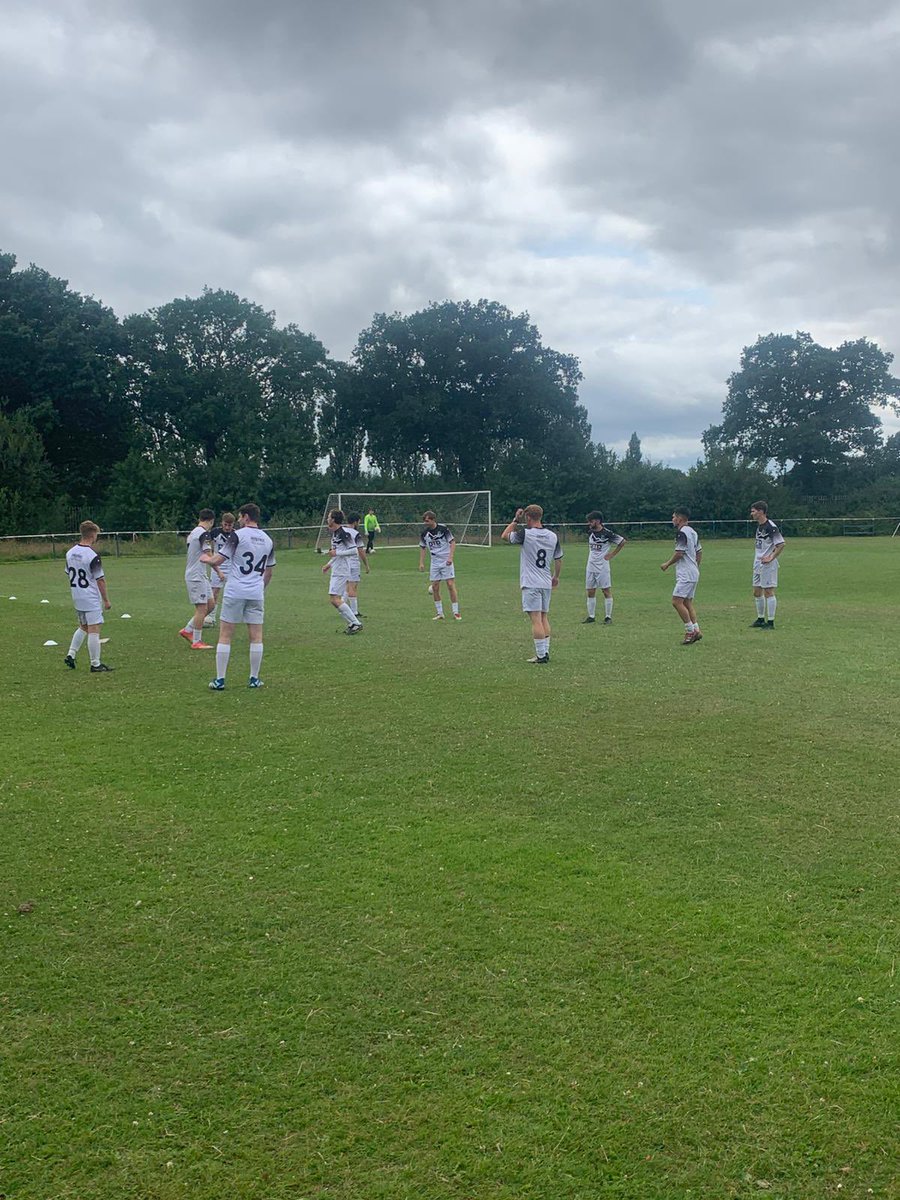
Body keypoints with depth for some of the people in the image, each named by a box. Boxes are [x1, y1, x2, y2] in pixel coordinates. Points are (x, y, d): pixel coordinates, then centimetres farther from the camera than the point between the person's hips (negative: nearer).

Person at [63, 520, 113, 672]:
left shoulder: (70, 553, 5)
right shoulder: (92, 555, -18)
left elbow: (69, 574, 14)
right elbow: (100, 580, -15)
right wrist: (106, 600, -8)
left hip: (76, 597, 8)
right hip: (91, 598, -8)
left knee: (83, 627, 23)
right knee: (94, 630, -3)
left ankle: (70, 655, 17)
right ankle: (95, 664, 1)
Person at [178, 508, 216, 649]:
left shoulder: (192, 532, 15)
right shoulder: (203, 533, -15)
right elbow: (208, 557, -20)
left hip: (199, 575, 10)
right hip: (196, 576, -10)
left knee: (210, 605, 13)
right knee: (202, 608, -5)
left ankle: (188, 630, 20)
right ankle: (196, 642, 1)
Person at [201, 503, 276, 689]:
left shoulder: (237, 535, -6)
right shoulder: (268, 540, 11)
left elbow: (217, 560, -7)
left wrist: (207, 558, 15)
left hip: (234, 592, -4)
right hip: (256, 593, 4)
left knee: (225, 636, 2)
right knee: (256, 637, 8)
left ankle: (220, 680, 2)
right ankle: (254, 679, 11)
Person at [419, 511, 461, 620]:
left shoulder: (443, 529, -10)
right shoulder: (425, 533, 3)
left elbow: (452, 542, -8)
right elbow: (422, 547, 14)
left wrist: (450, 557, -18)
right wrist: (421, 563, 7)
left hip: (446, 562, -4)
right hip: (434, 563, 5)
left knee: (451, 585, -8)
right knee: (435, 587, 1)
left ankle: (456, 613, -2)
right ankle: (440, 614, 11)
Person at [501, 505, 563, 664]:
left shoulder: (525, 534, -11)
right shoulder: (553, 536, 5)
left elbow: (504, 536, 5)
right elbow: (558, 559, 14)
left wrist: (515, 520, 12)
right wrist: (556, 577, 28)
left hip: (531, 584, -6)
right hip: (547, 583, 6)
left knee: (536, 619, -7)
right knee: (544, 617, 15)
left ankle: (541, 655, -8)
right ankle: (546, 652, 17)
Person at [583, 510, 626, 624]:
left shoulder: (606, 533, -13)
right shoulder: (590, 532, 6)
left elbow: (622, 541, -8)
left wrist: (612, 554, -8)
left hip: (602, 567, -6)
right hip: (590, 566, 7)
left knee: (606, 591, -1)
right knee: (590, 592, 8)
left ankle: (608, 617, 4)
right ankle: (591, 616, 16)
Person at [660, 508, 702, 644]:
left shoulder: (681, 533, -14)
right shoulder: (692, 531, 15)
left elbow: (679, 553, -20)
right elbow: (699, 551, 20)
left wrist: (667, 564, -6)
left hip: (685, 575, -10)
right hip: (693, 573, 10)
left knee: (677, 601, -11)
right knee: (688, 603, 12)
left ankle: (690, 631, -9)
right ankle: (696, 631, 10)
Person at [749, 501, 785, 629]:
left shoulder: (770, 527, -16)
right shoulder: (759, 526, 12)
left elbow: (781, 544, -19)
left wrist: (771, 557, -22)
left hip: (768, 565, -9)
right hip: (758, 564, 9)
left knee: (768, 592, -5)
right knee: (757, 592, 14)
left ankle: (770, 622, -1)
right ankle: (760, 619, 25)